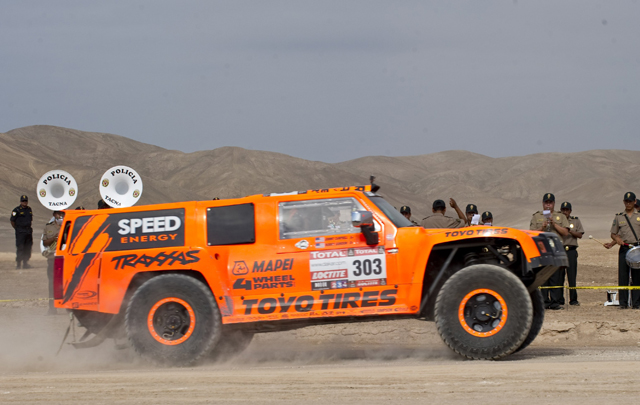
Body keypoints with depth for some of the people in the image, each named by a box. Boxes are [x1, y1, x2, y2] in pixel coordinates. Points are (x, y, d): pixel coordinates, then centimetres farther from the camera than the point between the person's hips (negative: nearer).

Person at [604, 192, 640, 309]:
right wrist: (616, 240, -6)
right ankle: (623, 303, 1)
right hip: (624, 249, 1)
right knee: (623, 276, -3)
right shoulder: (618, 217, 12)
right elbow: (613, 233, 15)